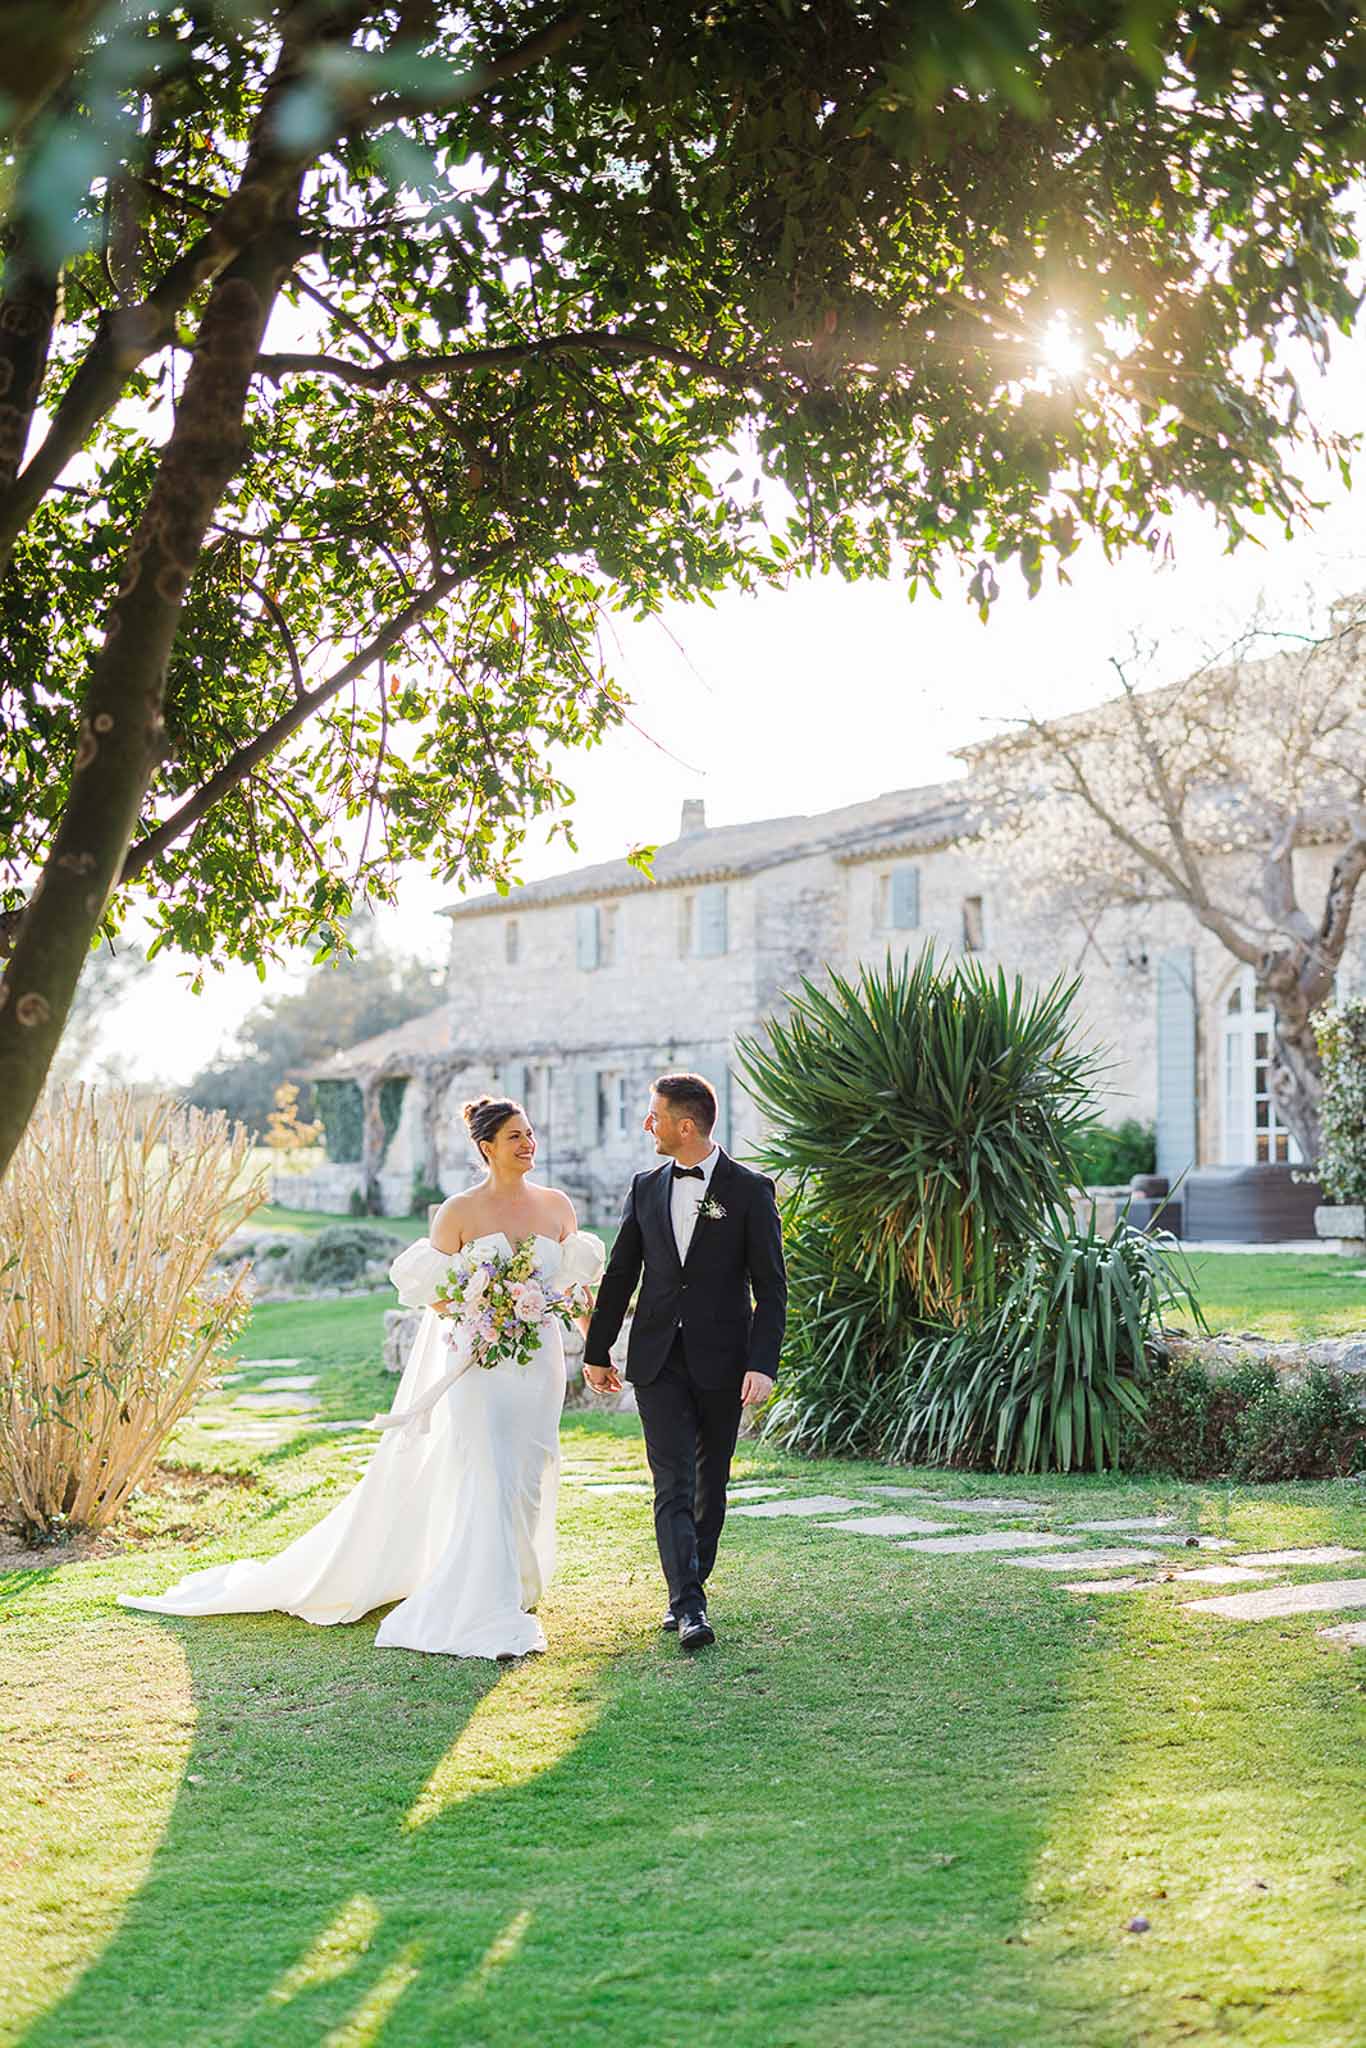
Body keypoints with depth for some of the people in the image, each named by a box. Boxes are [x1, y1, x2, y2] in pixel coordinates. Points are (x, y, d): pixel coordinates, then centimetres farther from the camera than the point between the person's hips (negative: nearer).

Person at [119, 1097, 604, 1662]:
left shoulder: (557, 1206, 5)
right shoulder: (460, 1212, -5)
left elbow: (576, 1279, 14)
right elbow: (426, 1288, -1)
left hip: (539, 1360, 4)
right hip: (478, 1363, -4)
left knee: (527, 1480, 8)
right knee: (488, 1480, -11)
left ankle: (512, 1588, 25)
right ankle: (486, 1612, -8)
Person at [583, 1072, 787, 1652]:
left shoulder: (749, 1192, -4)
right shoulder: (646, 1188, 7)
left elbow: (771, 1287, -5)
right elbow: (620, 1274, 14)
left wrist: (763, 1364, -14)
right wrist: (596, 1351, 15)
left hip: (721, 1363, -2)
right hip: (657, 1359, 2)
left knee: (710, 1484, 10)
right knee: (674, 1485, -9)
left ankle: (687, 1588, 26)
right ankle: (690, 1607, -14)